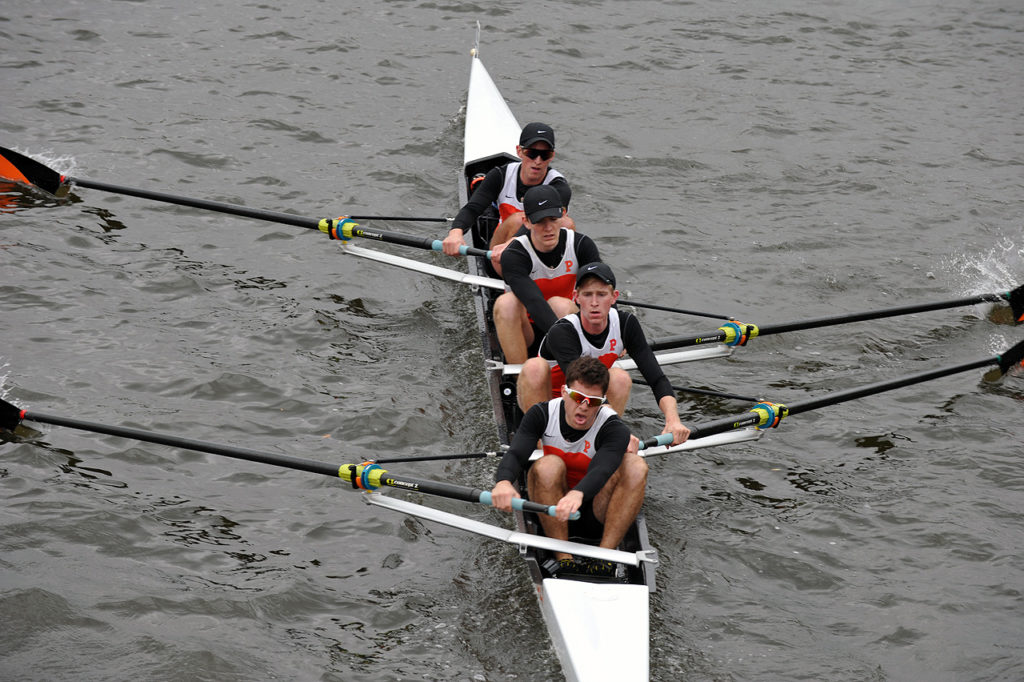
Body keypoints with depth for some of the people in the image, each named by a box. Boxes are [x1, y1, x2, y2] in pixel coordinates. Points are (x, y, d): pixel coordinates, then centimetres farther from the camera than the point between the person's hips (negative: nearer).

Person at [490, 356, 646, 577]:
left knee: (636, 465, -27)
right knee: (548, 465, -31)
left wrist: (577, 494, -62)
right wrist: (503, 481, -51)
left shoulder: (613, 429, -20)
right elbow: (515, 454, -26)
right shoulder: (543, 414, -13)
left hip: (596, 505, -1)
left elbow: (601, 471, -39)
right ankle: (563, 559, -32)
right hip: (551, 508, 1)